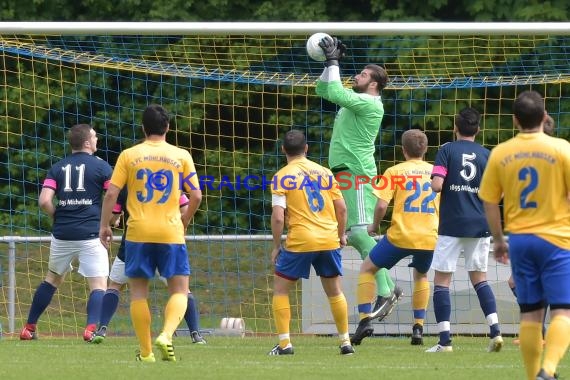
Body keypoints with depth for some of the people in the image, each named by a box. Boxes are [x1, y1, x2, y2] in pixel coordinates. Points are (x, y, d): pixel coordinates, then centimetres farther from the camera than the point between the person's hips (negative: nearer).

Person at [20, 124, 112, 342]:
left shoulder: (57, 168, 7)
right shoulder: (101, 166, -1)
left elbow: (44, 201, -4)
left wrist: (58, 217, 13)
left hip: (62, 234, 4)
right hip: (90, 234, -4)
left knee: (52, 279, 21)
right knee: (99, 285, -1)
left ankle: (29, 328, 23)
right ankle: (92, 328, -23)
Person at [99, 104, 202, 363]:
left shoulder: (129, 156, 2)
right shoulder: (181, 156, 3)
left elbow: (111, 193, -2)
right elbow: (196, 196, 3)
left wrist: (105, 225, 9)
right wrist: (185, 220, 20)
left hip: (138, 233, 0)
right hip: (171, 232, 0)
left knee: (139, 291, 10)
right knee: (179, 290, 6)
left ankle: (146, 352, 8)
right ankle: (166, 335, -19)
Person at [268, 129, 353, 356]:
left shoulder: (282, 177, -3)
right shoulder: (324, 172, 8)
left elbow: (278, 217, -10)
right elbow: (341, 208, 9)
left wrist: (276, 246, 0)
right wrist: (341, 235, 22)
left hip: (299, 242, -4)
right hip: (329, 240, 4)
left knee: (280, 289, 9)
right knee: (334, 291, 17)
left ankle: (284, 343, 1)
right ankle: (345, 342, 17)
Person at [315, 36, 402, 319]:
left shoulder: (370, 104, -12)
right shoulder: (355, 100, 16)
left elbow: (335, 93, -22)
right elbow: (323, 90, 26)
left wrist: (333, 62, -12)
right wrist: (331, 62, 15)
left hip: (357, 173, -10)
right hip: (345, 172, 10)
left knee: (359, 233, -17)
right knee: (355, 235, 9)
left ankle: (384, 292, -19)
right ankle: (388, 287, 12)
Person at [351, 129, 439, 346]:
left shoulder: (394, 172, -1)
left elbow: (381, 205, -9)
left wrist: (374, 226, 10)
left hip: (401, 235, -3)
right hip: (430, 237, 3)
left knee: (367, 269, 17)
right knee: (421, 276, 31)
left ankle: (365, 319, 2)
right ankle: (418, 327, 19)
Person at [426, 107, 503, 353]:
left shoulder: (447, 151, -3)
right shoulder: (486, 155, 4)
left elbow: (437, 185, -15)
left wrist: (433, 183, 8)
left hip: (451, 224, -3)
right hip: (479, 225, 3)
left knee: (442, 279, 4)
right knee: (479, 278, 15)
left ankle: (445, 340, -5)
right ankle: (495, 330, 0)